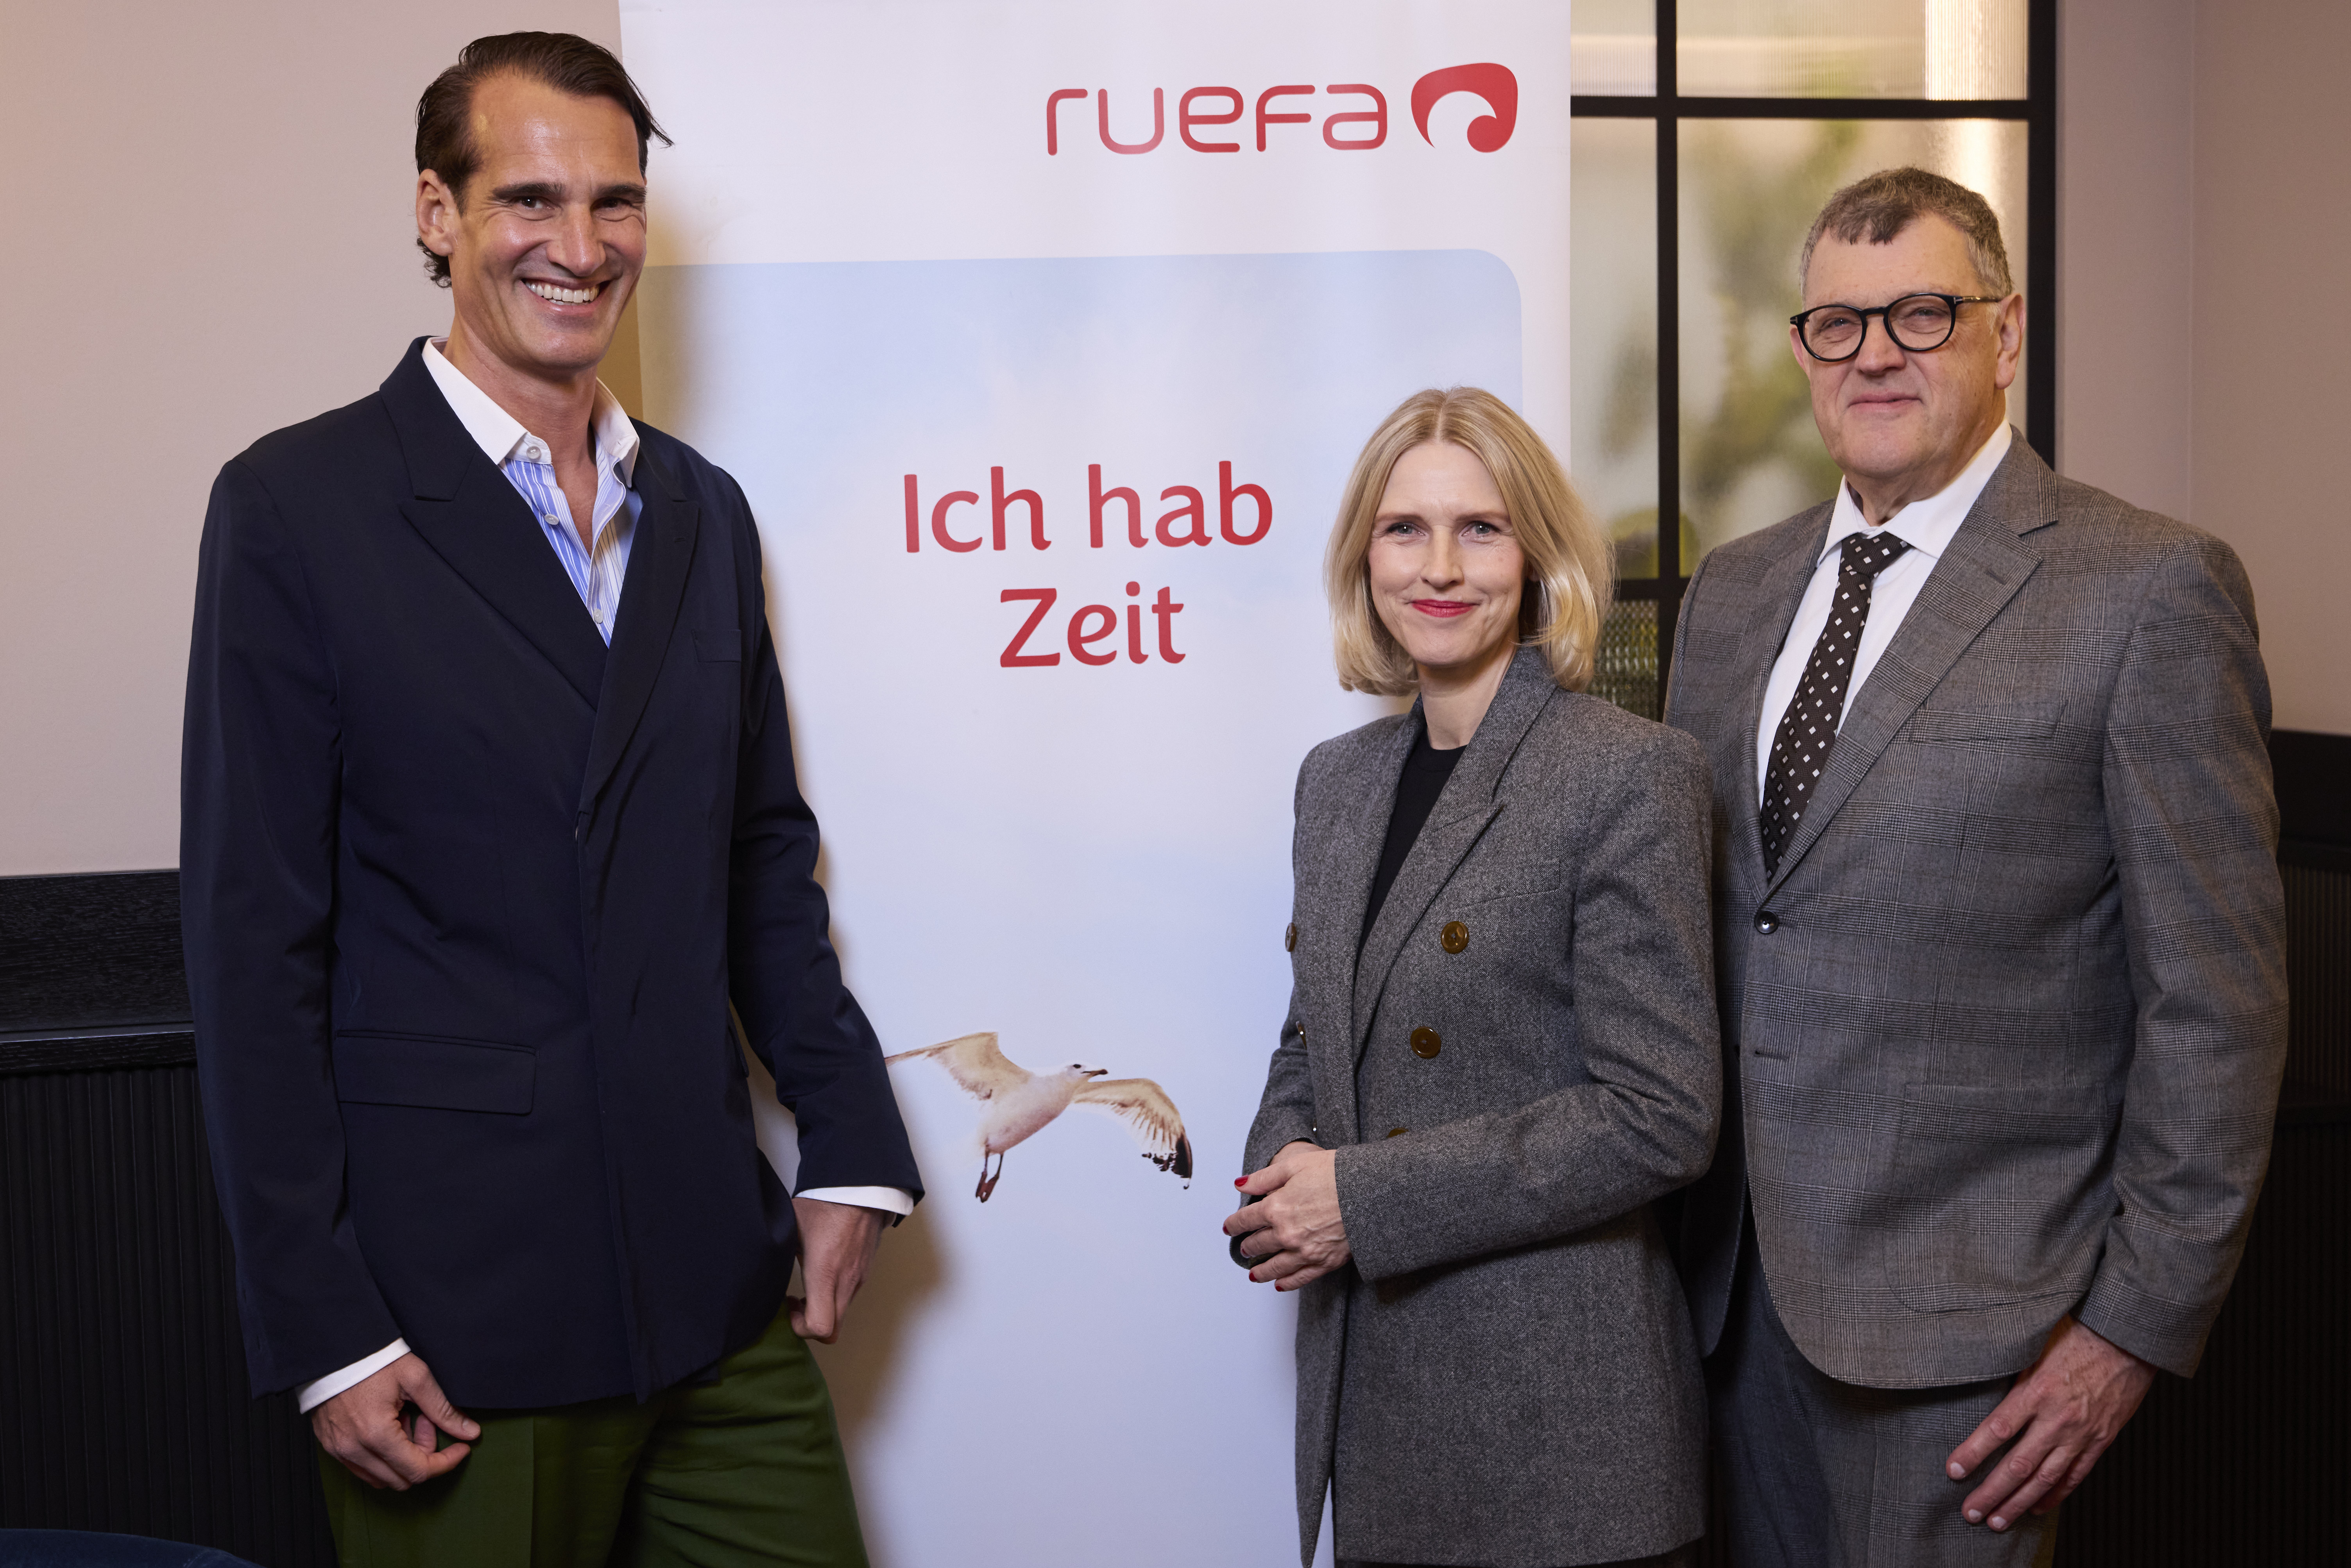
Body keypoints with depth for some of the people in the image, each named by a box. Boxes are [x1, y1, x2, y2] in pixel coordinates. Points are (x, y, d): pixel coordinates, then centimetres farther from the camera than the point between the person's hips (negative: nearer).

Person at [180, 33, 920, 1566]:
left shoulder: (702, 510, 11)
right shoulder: (298, 507, -6)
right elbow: (255, 940, -8)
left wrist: (853, 1144, 9)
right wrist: (324, 1330, -10)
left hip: (721, 1293, 5)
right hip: (458, 1315, -5)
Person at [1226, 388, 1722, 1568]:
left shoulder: (1631, 777, -11)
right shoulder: (1337, 779, 9)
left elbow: (1659, 1116, -16)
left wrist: (1367, 1200, -16)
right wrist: (1278, 1185, -4)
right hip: (1360, 1372, 6)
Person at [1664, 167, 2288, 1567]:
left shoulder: (2151, 589, -8)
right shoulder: (1733, 594, 11)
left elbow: (2219, 998, -10)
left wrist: (2141, 1321, -11)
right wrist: (1663, 1218, 10)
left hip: (1957, 1311, -5)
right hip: (1736, 1286, 6)